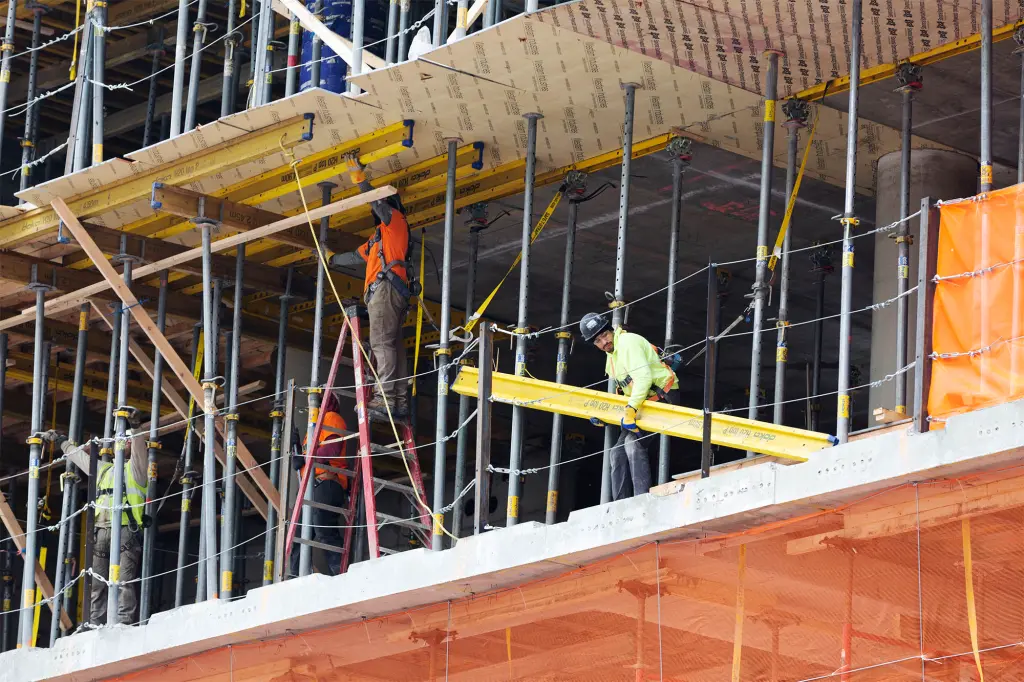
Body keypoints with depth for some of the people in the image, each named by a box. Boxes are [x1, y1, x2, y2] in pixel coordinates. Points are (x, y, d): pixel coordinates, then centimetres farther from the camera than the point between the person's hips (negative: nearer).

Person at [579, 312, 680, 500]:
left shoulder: (628, 342, -16)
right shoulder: (611, 357, 16)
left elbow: (643, 376, -27)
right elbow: (622, 391, 21)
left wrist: (631, 410, -33)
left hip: (662, 395, -10)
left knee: (634, 442, -27)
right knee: (619, 451, 6)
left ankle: (643, 497, -32)